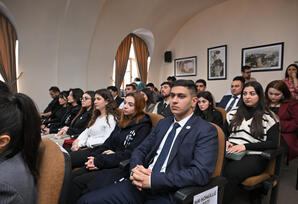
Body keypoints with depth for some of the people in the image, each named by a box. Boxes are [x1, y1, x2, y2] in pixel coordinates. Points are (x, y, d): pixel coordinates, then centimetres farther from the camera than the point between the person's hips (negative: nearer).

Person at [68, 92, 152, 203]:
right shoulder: (122, 121, 16)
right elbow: (108, 142, 14)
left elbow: (129, 153, -15)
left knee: (78, 182, -18)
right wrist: (94, 156, -4)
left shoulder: (143, 126, -8)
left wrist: (100, 161, -16)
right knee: (73, 176, -10)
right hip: (108, 160, 7)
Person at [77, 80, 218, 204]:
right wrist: (136, 169, -9)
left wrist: (153, 179, -21)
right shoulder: (163, 123, 16)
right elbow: (140, 150, 15)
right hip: (141, 184, 6)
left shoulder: (206, 131, -5)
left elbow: (201, 173, -17)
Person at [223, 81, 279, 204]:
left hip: (254, 156, -3)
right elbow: (224, 133, 23)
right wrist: (226, 142, -1)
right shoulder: (233, 113, 18)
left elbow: (273, 143, -3)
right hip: (231, 153, 3)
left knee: (231, 172, -35)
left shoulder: (268, 117, 6)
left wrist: (245, 146, -14)